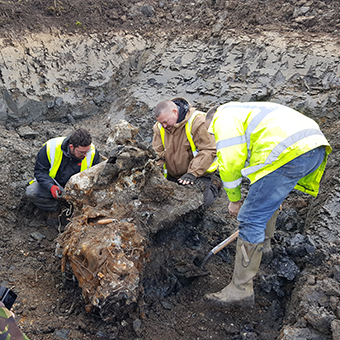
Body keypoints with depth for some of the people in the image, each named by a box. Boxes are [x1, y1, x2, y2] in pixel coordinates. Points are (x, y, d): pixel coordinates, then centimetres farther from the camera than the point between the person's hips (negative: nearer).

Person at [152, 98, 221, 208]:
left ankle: (213, 185, 14)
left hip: (199, 173, -5)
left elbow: (209, 150, -22)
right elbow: (157, 152, 4)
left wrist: (192, 173, -27)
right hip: (173, 176, 6)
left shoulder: (197, 122, -20)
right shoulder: (159, 127, -1)